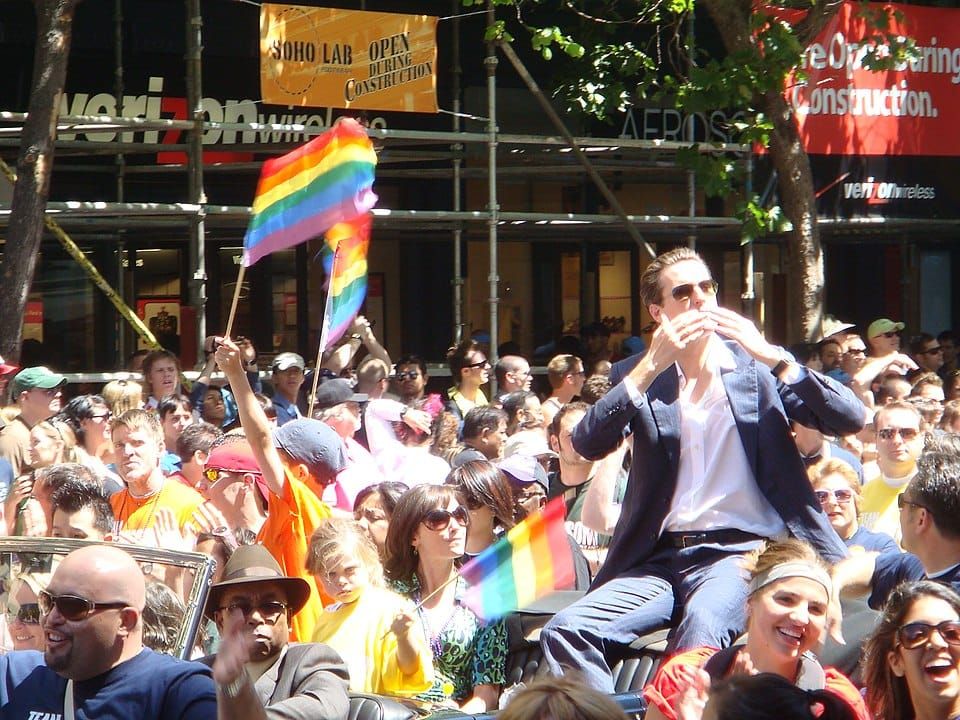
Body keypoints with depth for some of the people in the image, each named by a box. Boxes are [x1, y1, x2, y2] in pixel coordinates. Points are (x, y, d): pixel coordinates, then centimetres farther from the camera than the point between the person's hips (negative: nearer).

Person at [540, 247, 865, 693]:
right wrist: (652, 365, -12)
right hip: (659, 560, 3)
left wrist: (771, 355, -10)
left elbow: (850, 419, -2)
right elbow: (587, 444, -6)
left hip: (742, 551, -3)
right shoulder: (638, 377, 12)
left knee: (702, 626, -35)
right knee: (566, 631, -21)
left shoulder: (756, 366, 9)